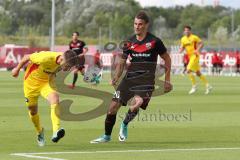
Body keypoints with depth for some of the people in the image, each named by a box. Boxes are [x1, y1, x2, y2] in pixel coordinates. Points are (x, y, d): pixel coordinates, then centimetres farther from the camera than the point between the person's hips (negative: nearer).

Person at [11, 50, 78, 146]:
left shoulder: (65, 61, -18)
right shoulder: (46, 58, -36)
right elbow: (27, 57, -18)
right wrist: (17, 69, -3)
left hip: (47, 82, 3)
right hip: (31, 81, -3)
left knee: (55, 99, -27)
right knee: (33, 111, 8)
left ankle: (56, 132, -39)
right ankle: (39, 132, 38)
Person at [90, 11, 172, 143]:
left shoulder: (154, 41, -3)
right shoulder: (129, 43, 8)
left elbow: (167, 59, 7)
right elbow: (122, 62, 15)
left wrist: (167, 80, 6)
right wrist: (116, 78, -2)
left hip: (146, 79, -4)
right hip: (129, 77, 4)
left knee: (136, 103, -30)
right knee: (113, 106, -5)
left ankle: (124, 125, 0)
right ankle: (107, 136, 14)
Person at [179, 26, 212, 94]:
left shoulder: (194, 37, -10)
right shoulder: (183, 39, 9)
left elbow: (201, 44, -8)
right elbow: (182, 47, 17)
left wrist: (197, 50, -22)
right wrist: (181, 50, -6)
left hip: (195, 56, -8)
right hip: (190, 57, 8)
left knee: (188, 71, -16)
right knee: (198, 73, 11)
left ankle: (194, 86, -6)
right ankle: (208, 86, 19)